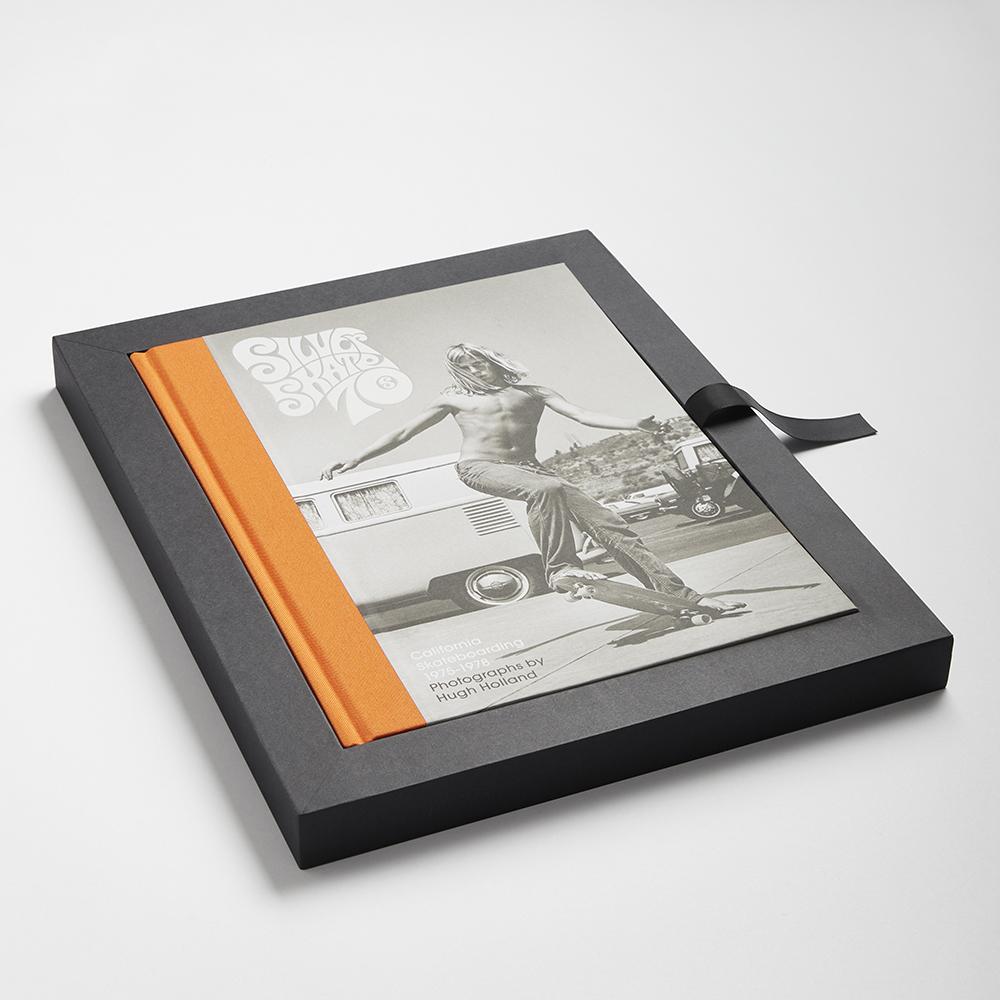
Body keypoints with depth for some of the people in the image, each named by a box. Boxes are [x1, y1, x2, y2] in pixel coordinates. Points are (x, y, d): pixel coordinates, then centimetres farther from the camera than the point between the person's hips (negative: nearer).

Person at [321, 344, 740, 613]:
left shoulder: (532, 392, 20)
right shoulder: (454, 399, 19)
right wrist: (356, 459, 9)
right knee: (547, 489, -38)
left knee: (606, 521, -15)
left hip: (528, 468, 2)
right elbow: (402, 434, 20)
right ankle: (560, 568, -35)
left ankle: (681, 594, -19)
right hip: (480, 468, -2)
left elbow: (583, 415, 8)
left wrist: (635, 424, -9)